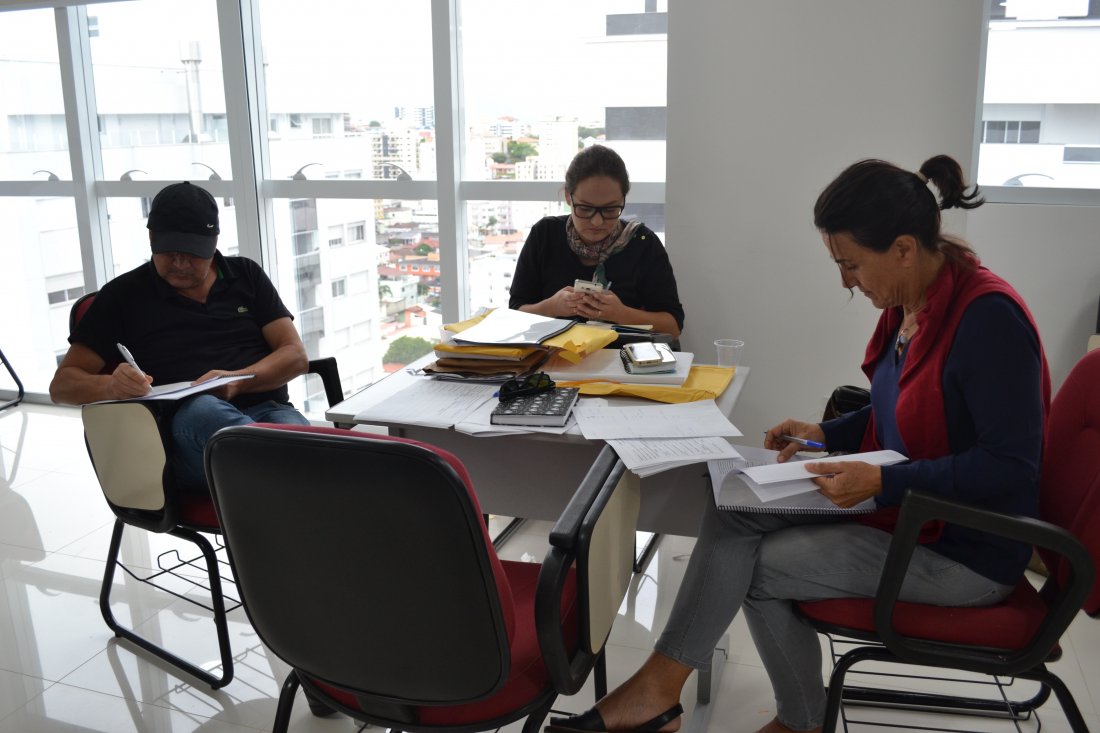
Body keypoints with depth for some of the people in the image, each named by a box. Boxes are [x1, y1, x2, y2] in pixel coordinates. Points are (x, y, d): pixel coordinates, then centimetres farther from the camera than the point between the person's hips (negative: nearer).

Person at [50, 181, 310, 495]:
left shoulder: (246, 275, 21)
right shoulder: (124, 295, 15)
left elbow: (296, 356, 13)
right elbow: (62, 385, 12)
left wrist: (237, 381, -8)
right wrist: (111, 385, -12)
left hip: (268, 409, 2)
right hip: (188, 429, -2)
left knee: (296, 434, -36)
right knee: (203, 407, -40)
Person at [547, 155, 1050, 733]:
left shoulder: (988, 317, -24)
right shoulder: (911, 303, 2)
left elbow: (1011, 463, -24)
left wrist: (882, 482, -29)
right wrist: (827, 434, 2)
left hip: (963, 550, -8)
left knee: (750, 563, -11)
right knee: (734, 512, -4)